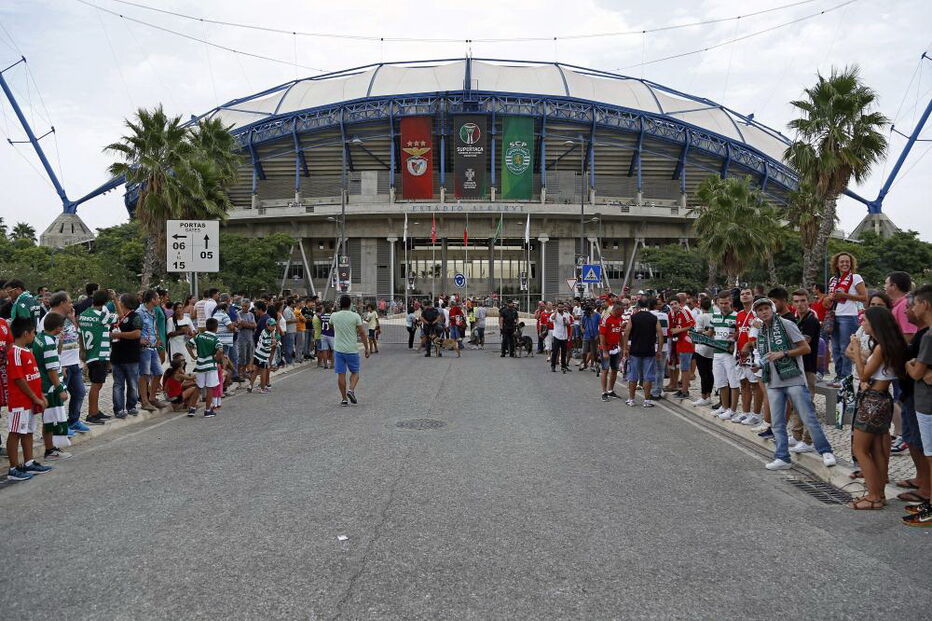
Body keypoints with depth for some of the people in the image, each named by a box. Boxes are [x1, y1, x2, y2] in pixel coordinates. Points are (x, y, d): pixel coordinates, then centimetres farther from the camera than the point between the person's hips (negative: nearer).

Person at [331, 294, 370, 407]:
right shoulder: (355, 316, -8)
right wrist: (366, 348, 3)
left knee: (341, 374, 6)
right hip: (352, 350, -2)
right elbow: (362, 333, -6)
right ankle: (351, 390, -8)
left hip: (338, 349, 2)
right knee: (355, 372, 14)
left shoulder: (334, 316, -1)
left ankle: (344, 399, 7)